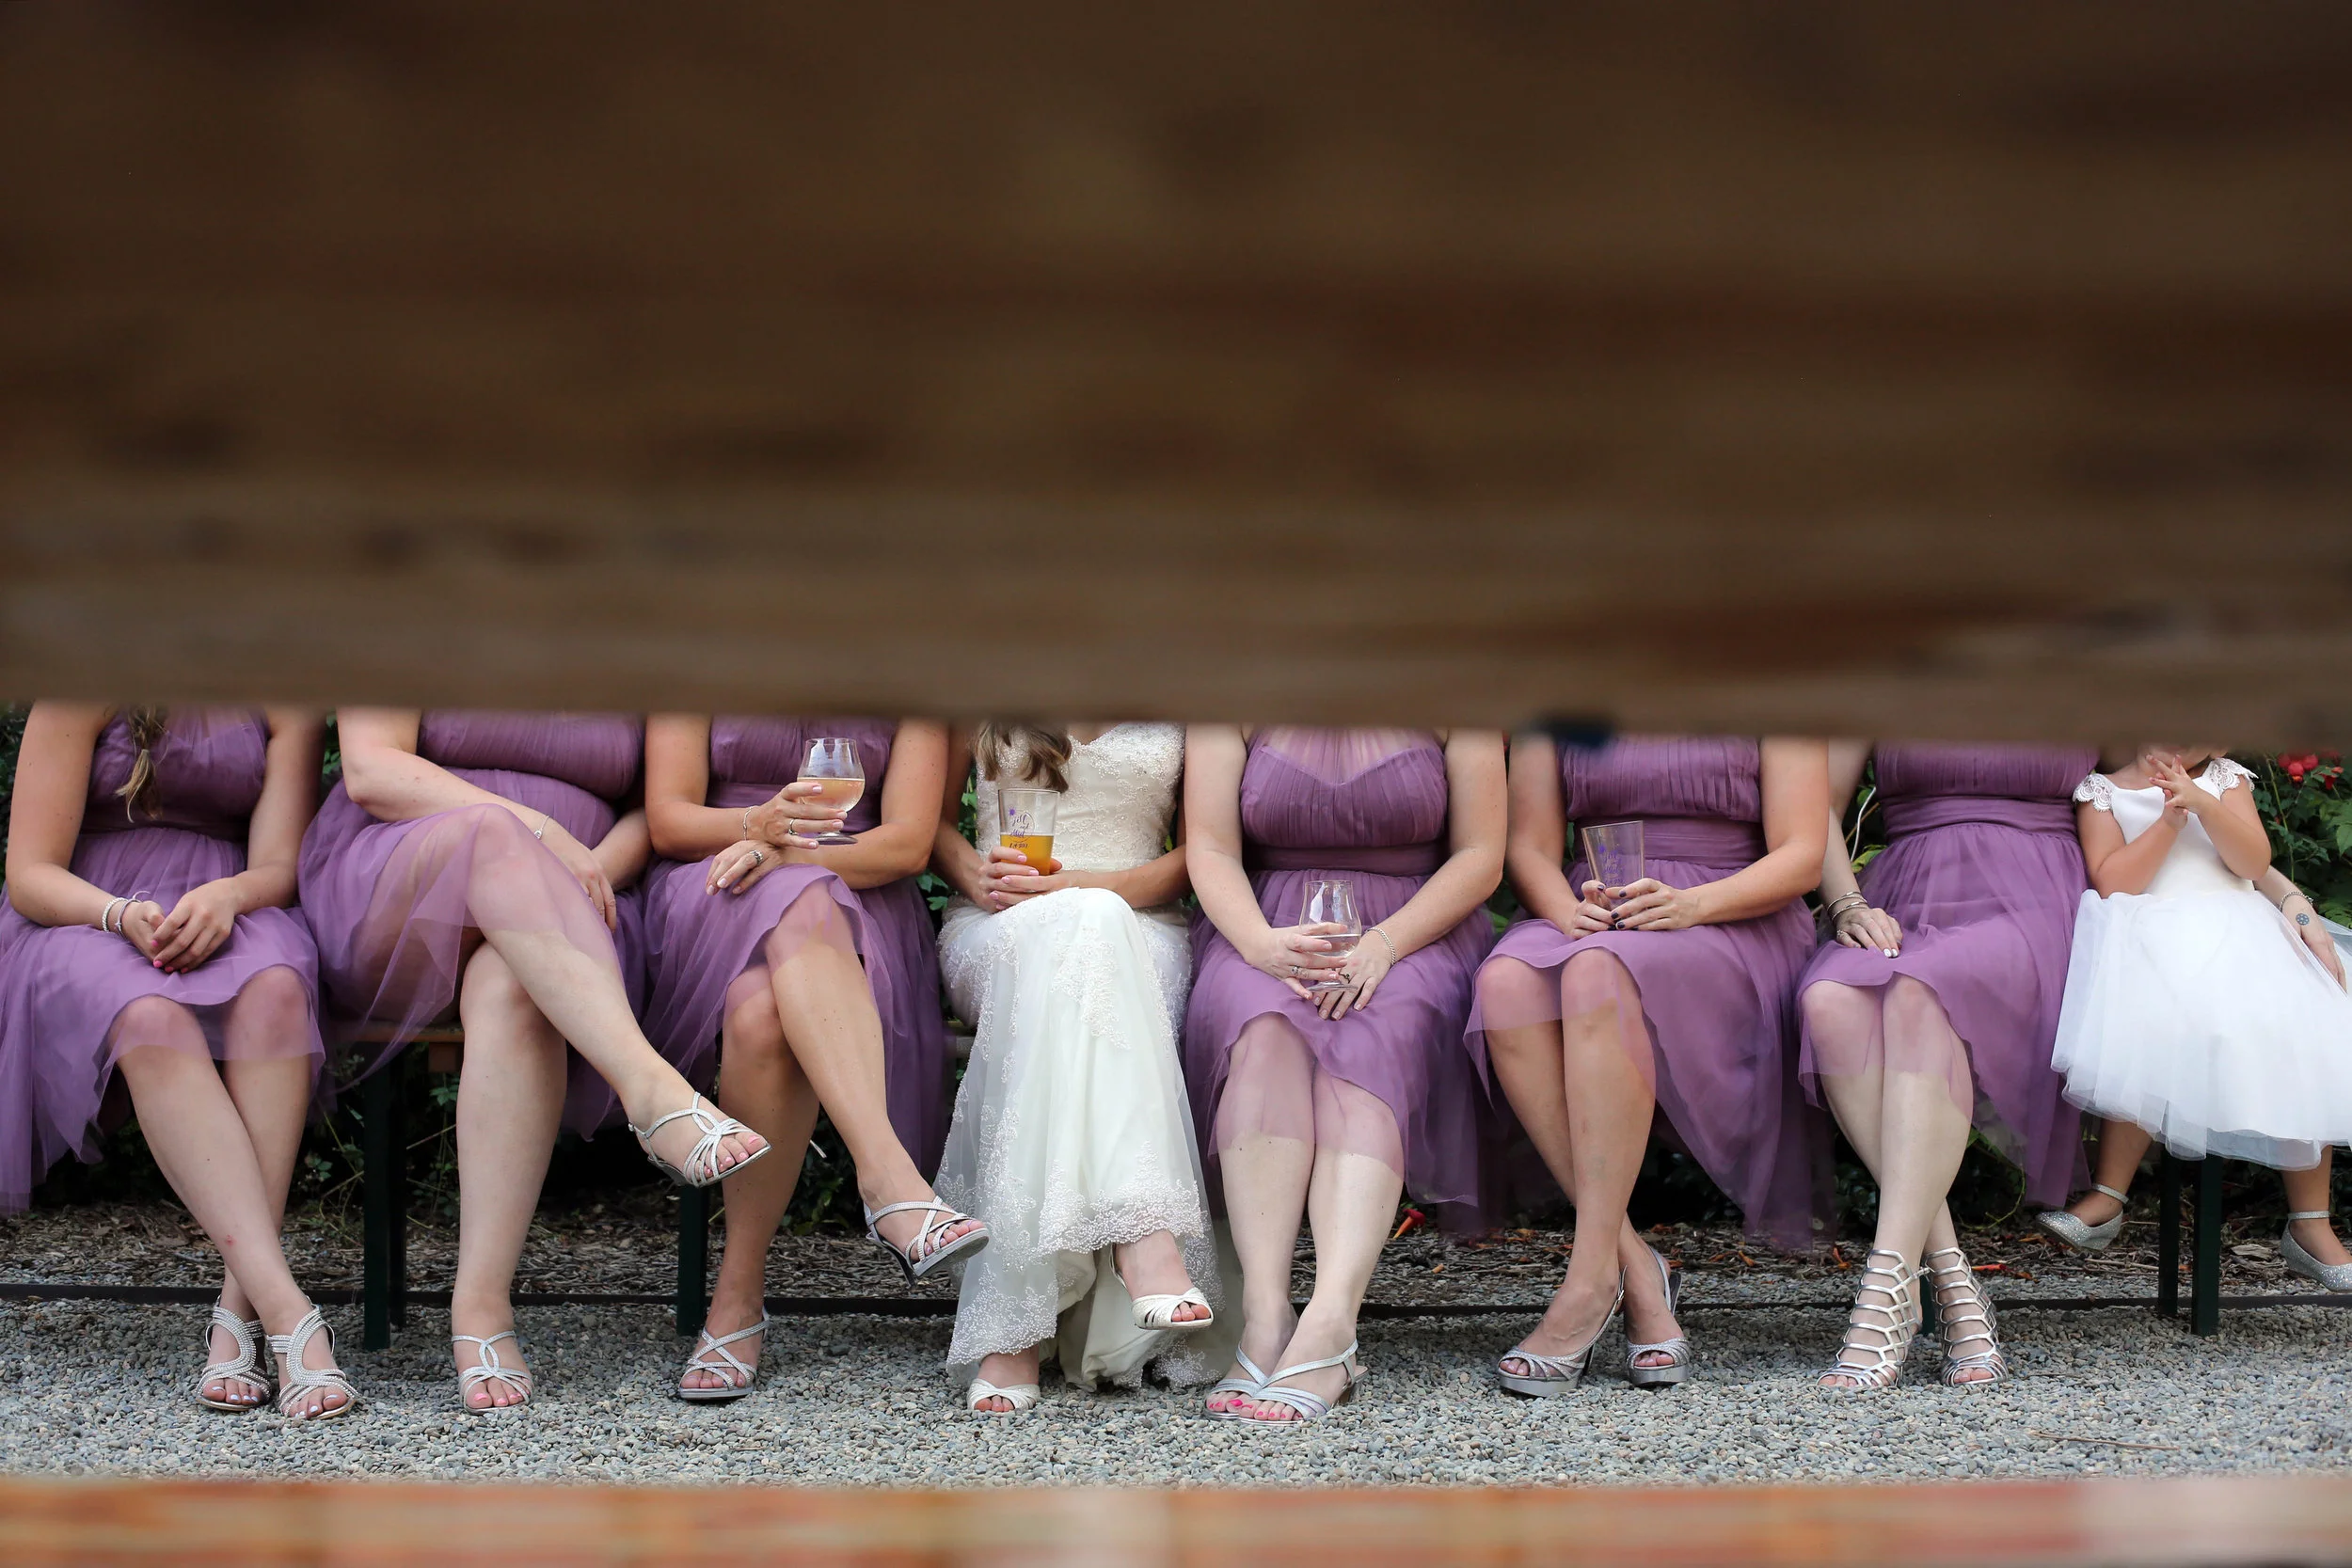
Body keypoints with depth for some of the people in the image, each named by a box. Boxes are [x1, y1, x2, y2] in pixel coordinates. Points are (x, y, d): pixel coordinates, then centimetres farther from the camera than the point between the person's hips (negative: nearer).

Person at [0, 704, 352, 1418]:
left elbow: (281, 867, -1)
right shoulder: (85, 686, 0)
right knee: (151, 1020, -37)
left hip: (231, 923, 2)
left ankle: (238, 1312, -40)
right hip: (84, 925, -2)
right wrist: (123, 915, -24)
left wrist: (227, 896, -25)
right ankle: (288, 1314, -48)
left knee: (274, 990, -35)